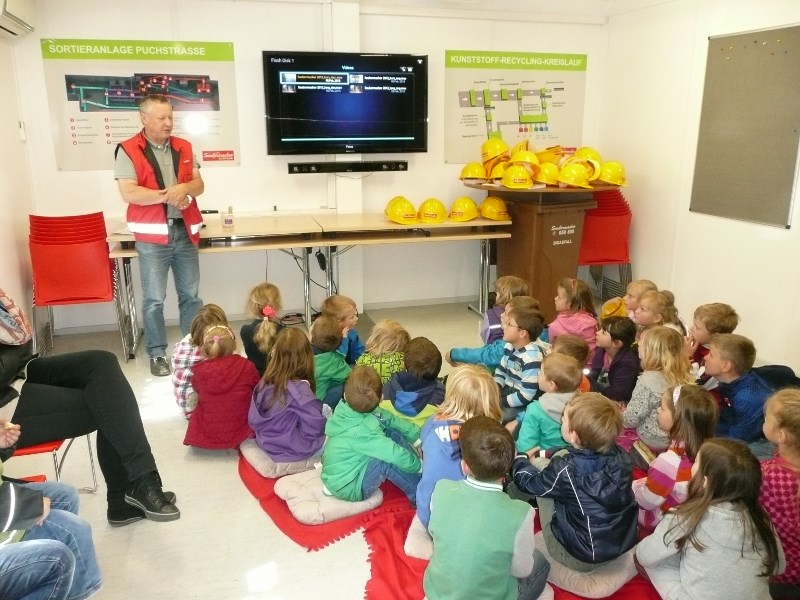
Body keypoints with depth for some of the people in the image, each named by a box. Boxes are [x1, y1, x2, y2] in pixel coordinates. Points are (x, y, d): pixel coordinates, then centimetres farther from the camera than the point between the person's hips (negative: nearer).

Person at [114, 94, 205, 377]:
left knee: (191, 294, 10)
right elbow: (128, 193, -14)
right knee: (154, 299, 1)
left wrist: (184, 188, -13)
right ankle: (157, 354, 14)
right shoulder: (128, 150, -5)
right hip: (152, 236, -4)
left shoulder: (183, 147, 10)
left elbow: (199, 184, 9)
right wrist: (167, 195, -16)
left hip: (184, 231, 4)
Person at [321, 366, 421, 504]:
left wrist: (418, 436, -6)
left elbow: (393, 420, -3)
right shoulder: (361, 432, -35)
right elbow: (398, 455, -33)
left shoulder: (349, 410, -12)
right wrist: (418, 465, -15)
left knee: (394, 432, 0)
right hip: (349, 489, -9)